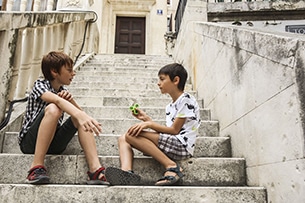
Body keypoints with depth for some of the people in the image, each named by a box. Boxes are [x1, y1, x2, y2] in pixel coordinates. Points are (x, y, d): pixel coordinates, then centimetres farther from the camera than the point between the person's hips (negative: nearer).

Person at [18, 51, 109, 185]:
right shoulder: (40, 85, -9)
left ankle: (95, 170, -31)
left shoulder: (63, 90, 12)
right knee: (53, 109, -31)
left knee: (82, 119, -18)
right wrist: (80, 115, -50)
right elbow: (57, 100, -32)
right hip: (30, 142, -5)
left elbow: (80, 112, 8)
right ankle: (36, 167, -32)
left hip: (52, 143, 6)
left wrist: (70, 99, -11)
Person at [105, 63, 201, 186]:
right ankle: (126, 172, -27)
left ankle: (172, 166, -19)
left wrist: (149, 124, -11)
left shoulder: (186, 100, -5)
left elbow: (174, 130, -10)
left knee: (132, 134, -19)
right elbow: (165, 132, 13)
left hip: (181, 145, -9)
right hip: (170, 144, 9)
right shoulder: (170, 107, 22)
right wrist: (146, 119, 12)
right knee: (123, 139, 2)